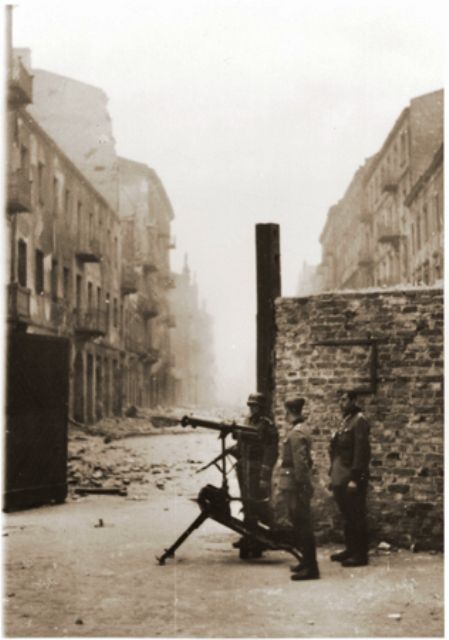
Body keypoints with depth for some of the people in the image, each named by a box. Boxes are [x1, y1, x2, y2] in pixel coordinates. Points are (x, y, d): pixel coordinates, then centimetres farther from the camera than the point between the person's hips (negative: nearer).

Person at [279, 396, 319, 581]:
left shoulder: (296, 433, -18)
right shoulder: (301, 430, 13)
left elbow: (301, 463, -22)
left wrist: (301, 487, -21)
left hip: (295, 487, -10)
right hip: (296, 486, 10)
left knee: (303, 526, -6)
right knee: (300, 525, 17)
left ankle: (310, 568, -3)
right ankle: (307, 561, 27)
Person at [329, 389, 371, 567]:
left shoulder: (359, 421, -12)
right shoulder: (346, 421, 16)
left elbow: (361, 451, -18)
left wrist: (355, 478, -21)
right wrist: (333, 475, 17)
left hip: (352, 478, -9)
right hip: (341, 478, 9)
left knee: (356, 517, -3)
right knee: (347, 517, 16)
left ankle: (360, 554, 3)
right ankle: (351, 549, 25)